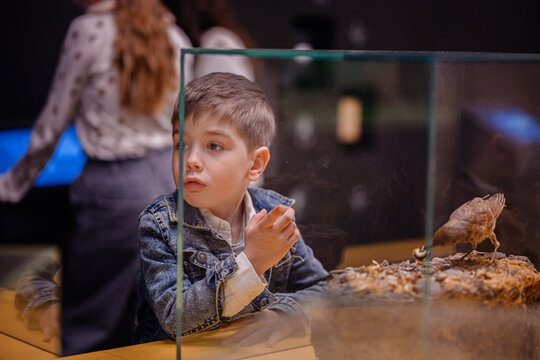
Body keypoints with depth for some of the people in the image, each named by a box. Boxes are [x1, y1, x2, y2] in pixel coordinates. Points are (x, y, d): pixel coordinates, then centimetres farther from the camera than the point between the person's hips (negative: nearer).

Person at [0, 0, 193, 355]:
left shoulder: (89, 30, -9)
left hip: (118, 187, -6)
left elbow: (53, 124, -2)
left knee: (82, 332, 6)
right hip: (173, 179, 6)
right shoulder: (174, 34, 6)